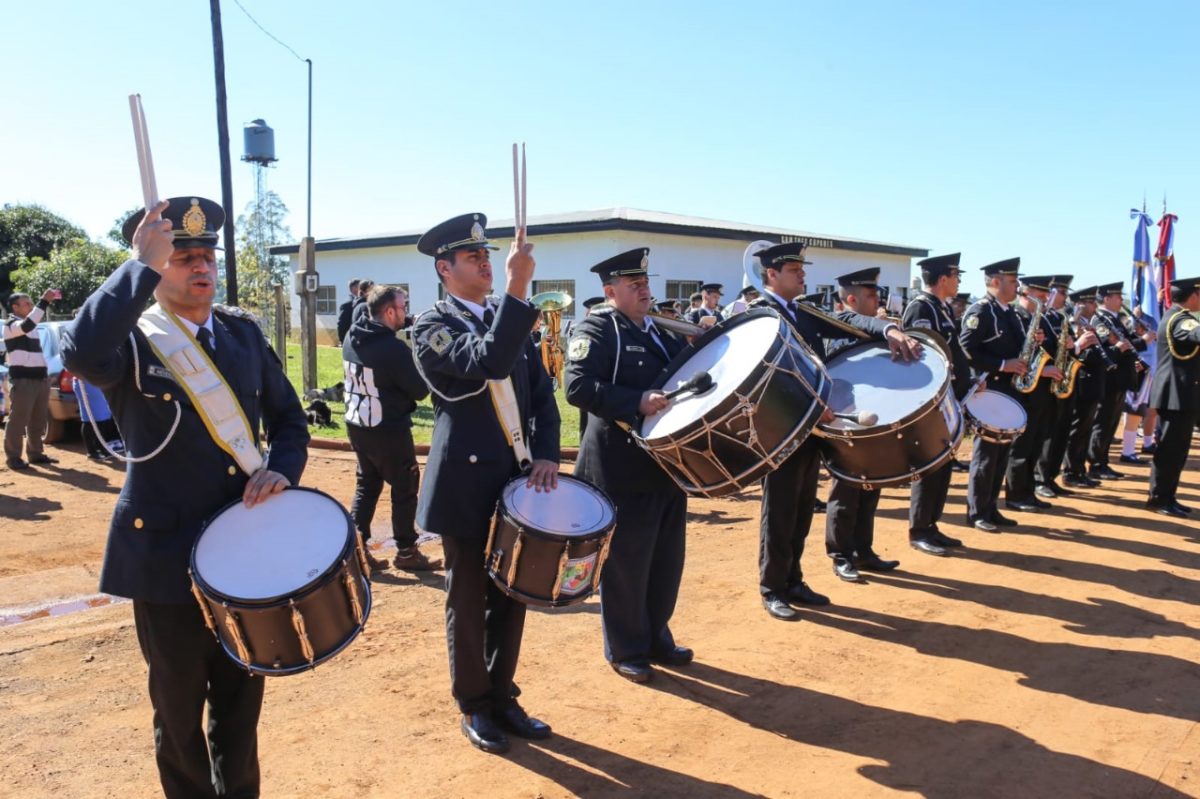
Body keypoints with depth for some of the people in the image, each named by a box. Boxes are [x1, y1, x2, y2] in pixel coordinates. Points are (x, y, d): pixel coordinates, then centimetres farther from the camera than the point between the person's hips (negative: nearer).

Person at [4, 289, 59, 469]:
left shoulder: (31, 324, 20)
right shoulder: (10, 324, -8)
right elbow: (27, 325, -30)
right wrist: (44, 301, -33)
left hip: (40, 378, 9)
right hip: (22, 380, -9)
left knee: (38, 420, 13)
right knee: (18, 420, -4)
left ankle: (35, 453, 22)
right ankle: (14, 457, 1)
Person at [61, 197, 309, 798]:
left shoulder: (243, 332, 5)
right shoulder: (131, 339, -9)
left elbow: (288, 416, 10)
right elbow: (80, 353, -33)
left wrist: (281, 468, -9)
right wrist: (141, 265, -27)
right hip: (167, 551, -4)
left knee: (241, 701, 17)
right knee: (180, 709, 15)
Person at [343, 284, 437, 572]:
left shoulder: (352, 338, 1)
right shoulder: (394, 348, -23)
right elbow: (421, 390, -16)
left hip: (356, 425, 7)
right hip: (388, 430, -7)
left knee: (366, 485, 18)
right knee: (405, 489, 7)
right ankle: (406, 552, 17)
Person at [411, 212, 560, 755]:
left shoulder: (509, 318, 11)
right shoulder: (432, 325, -8)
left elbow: (541, 392, 10)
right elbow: (488, 364, -27)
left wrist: (546, 453, -4)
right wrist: (517, 290, -30)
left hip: (515, 482, 6)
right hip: (467, 486, -6)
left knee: (511, 598, 15)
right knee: (468, 603, 9)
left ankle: (501, 696, 33)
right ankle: (474, 707, 26)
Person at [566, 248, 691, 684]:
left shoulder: (661, 332, 16)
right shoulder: (596, 330, -9)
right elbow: (578, 386, -22)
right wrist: (636, 403, -28)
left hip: (665, 462, 8)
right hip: (621, 469, -8)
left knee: (666, 558, 16)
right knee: (624, 562, 5)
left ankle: (656, 637, 33)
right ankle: (625, 650, 21)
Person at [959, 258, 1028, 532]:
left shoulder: (1011, 313, 16)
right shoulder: (979, 311, -11)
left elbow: (1016, 347, 22)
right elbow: (966, 349, -20)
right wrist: (1002, 365, -21)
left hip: (1009, 390, 9)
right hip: (987, 391, -9)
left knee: (1002, 453, 11)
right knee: (986, 452, -4)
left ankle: (990, 508, 19)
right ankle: (977, 512, 4)